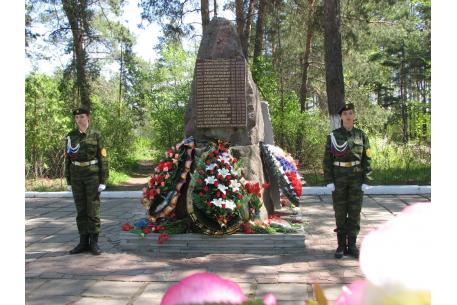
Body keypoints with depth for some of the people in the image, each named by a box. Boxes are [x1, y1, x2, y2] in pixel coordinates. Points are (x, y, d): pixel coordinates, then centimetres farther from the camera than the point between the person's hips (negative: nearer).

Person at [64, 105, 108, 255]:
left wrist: (103, 181, -9)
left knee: (93, 209, -3)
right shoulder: (70, 136, 6)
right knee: (80, 209, 6)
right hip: (77, 176, 3)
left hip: (93, 175, -3)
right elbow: (68, 159, 9)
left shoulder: (96, 135, -3)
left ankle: (94, 243, 5)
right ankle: (83, 242, 14)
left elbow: (102, 158, -4)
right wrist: (68, 181, 7)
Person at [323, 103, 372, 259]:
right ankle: (341, 245, 13)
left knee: (354, 211, 3)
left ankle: (352, 245, 13)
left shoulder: (361, 135, 2)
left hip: (356, 178, 1)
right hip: (338, 178, -1)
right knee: (340, 212, 3)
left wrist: (366, 181, -5)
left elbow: (367, 159, 2)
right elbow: (327, 159, -2)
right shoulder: (333, 136, -1)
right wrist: (329, 181, -9)